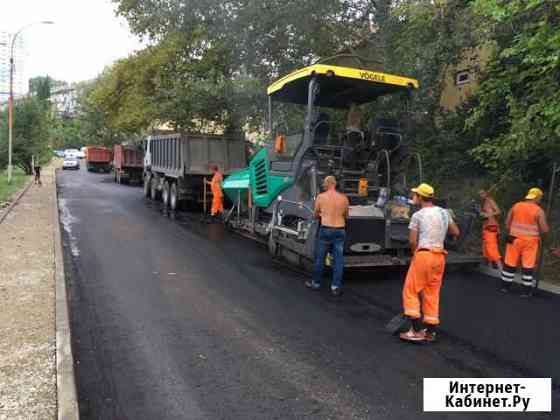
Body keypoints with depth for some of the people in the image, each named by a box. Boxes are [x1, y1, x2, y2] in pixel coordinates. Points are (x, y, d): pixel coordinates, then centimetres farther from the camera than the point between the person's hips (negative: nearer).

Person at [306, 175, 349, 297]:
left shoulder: (320, 197, -3)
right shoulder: (344, 198, 2)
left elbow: (316, 215, 8)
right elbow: (346, 216, 13)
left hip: (326, 230, -2)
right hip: (340, 230, 2)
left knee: (320, 257, 11)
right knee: (338, 259, 6)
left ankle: (316, 283, 23)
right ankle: (336, 286, 8)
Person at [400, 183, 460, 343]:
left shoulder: (417, 215, -8)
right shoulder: (444, 212, 9)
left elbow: (412, 241, -10)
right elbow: (456, 232, 17)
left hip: (423, 254, -6)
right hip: (440, 256, 6)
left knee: (410, 291, 3)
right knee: (432, 293, 14)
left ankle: (417, 331, 1)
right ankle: (431, 331, 18)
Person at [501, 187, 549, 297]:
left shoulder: (516, 206, 1)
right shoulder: (539, 211, -9)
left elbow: (507, 222, 5)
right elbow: (545, 229, -9)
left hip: (515, 239, 3)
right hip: (530, 241, -3)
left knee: (510, 263, 11)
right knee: (528, 266, 4)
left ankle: (505, 286, 18)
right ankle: (526, 291, 9)